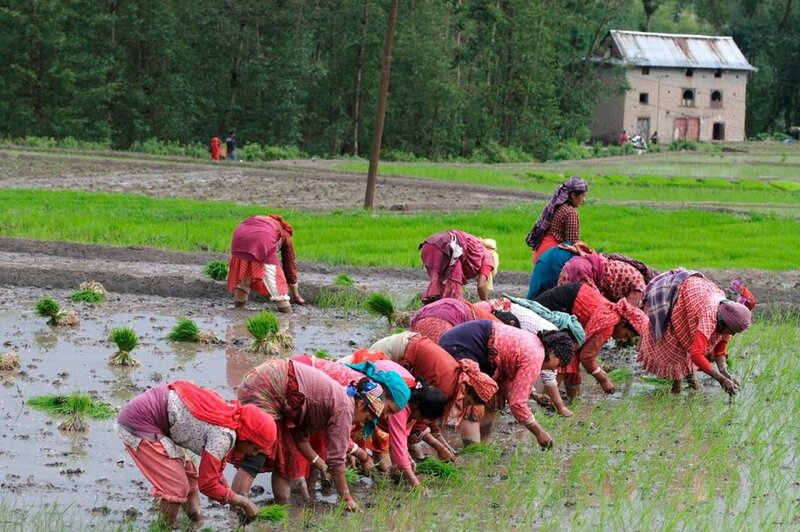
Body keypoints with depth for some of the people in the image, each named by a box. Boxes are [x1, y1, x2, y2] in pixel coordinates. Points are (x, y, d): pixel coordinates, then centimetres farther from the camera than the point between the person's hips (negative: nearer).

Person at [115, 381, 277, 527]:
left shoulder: (229, 417, 9)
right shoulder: (224, 435, -20)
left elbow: (215, 474, 21)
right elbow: (207, 484, -14)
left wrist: (237, 506, 22)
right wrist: (243, 501, -3)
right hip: (138, 424, -10)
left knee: (188, 473, 16)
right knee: (177, 486, -8)